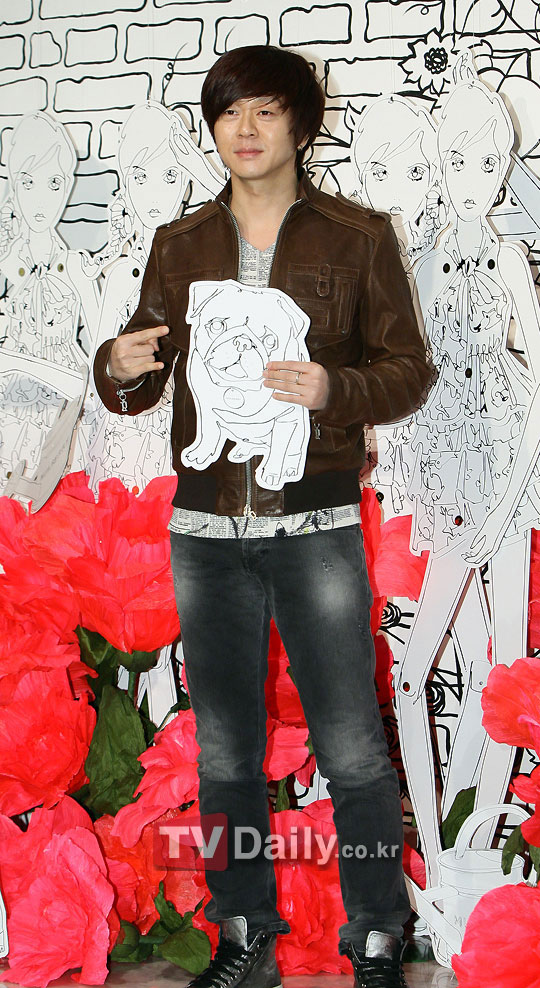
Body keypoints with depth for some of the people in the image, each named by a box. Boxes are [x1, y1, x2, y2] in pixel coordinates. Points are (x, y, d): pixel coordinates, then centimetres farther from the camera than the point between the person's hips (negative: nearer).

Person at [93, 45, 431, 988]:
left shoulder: (358, 238, 2)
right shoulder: (179, 246, 10)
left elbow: (408, 369, 1)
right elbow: (141, 388, 12)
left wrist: (334, 390, -19)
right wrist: (120, 370, -12)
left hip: (316, 528, -3)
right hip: (205, 530, 3)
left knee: (352, 752, 0)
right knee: (224, 752, 11)